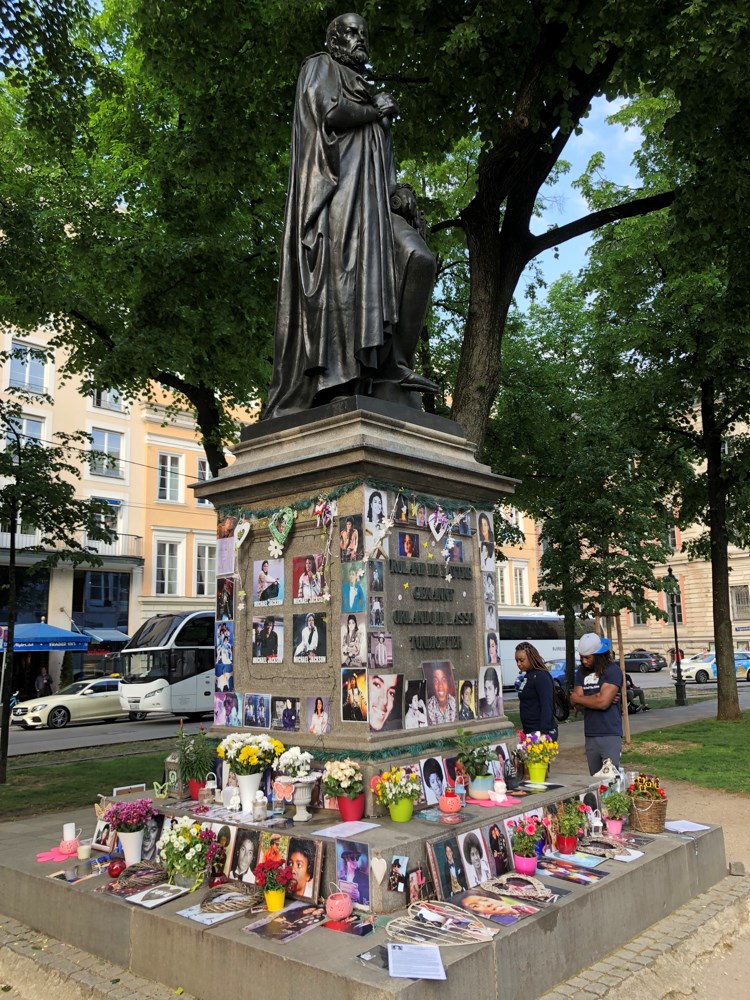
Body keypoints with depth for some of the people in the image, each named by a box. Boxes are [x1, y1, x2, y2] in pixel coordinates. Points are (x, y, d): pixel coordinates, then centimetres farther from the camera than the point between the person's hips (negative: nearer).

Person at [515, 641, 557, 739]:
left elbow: (547, 708, -17)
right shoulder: (527, 676, 12)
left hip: (541, 731, -8)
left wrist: (544, 733, -21)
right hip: (529, 731, 8)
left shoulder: (541, 676, -12)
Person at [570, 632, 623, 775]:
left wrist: (578, 698, -2)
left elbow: (603, 703, -16)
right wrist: (597, 697, -12)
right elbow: (574, 701, 3)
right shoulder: (581, 673, 11)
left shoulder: (612, 671, -8)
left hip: (610, 735, -6)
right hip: (589, 735, 6)